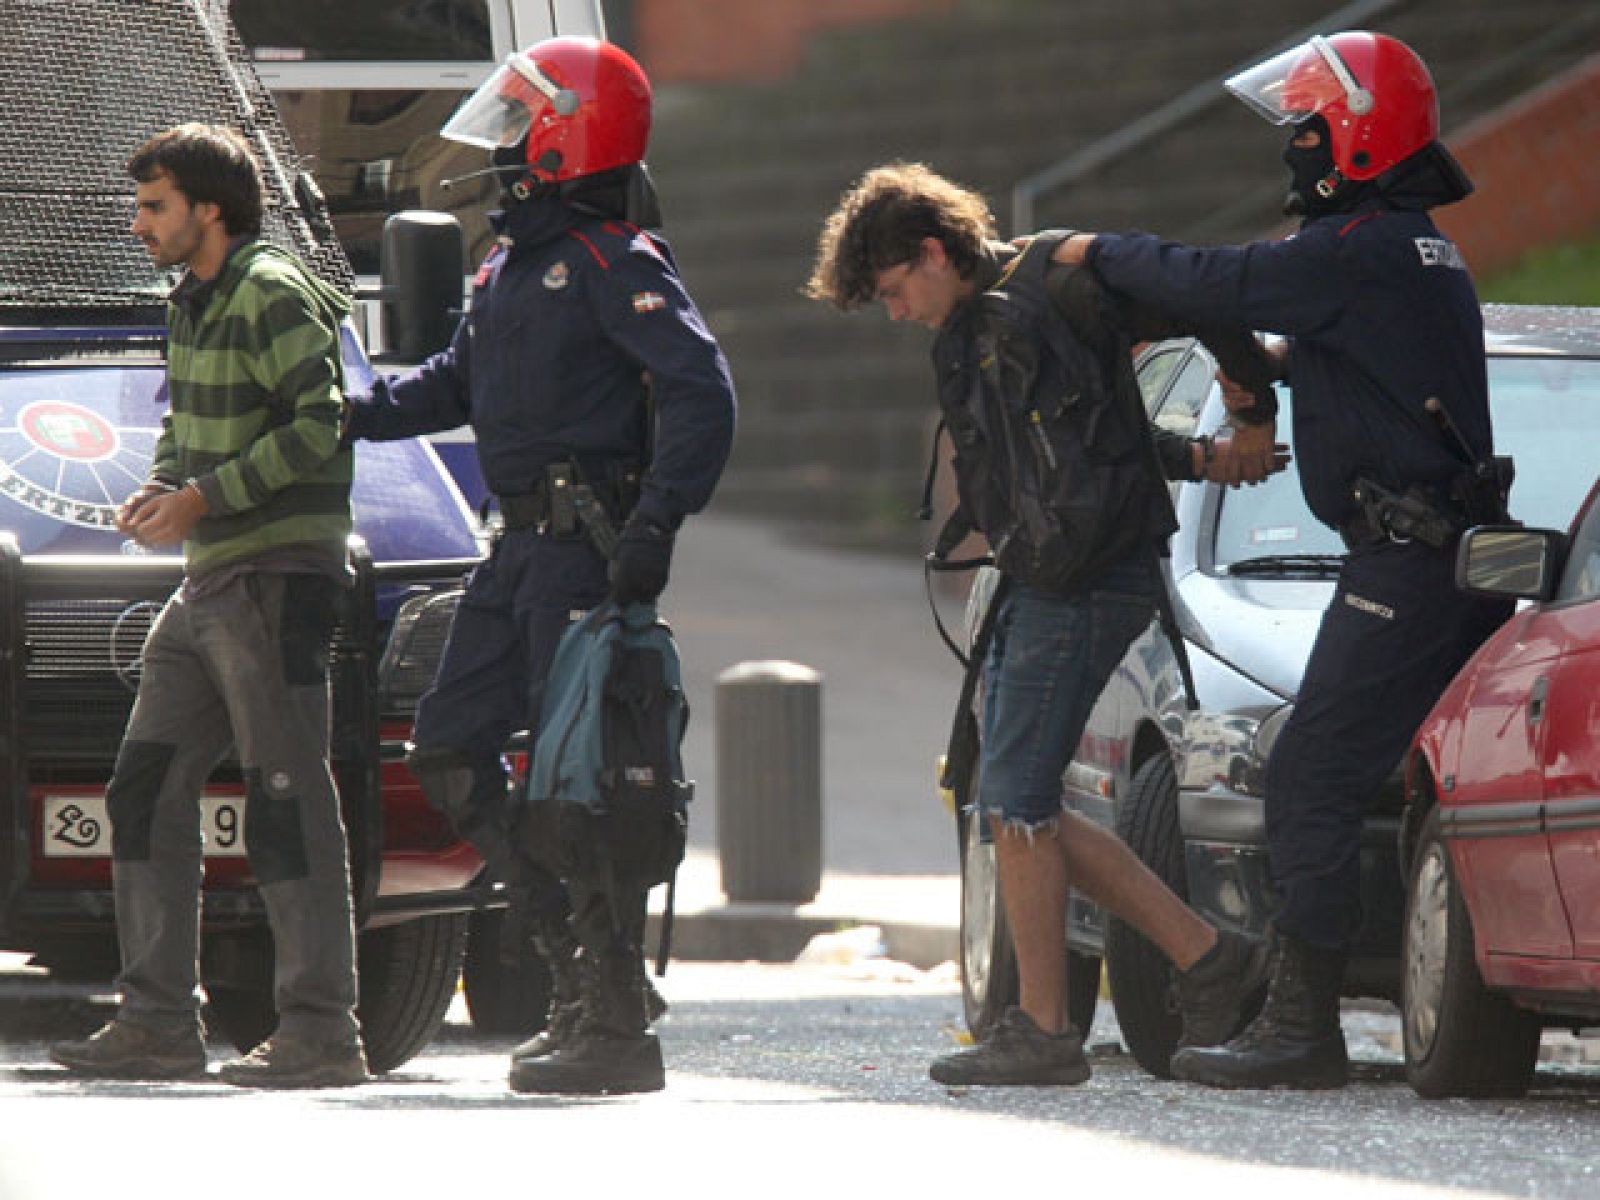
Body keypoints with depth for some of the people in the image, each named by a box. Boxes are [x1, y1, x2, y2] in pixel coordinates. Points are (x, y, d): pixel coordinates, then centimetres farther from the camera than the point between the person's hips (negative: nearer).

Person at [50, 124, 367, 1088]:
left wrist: (204, 497, -17)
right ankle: (158, 1025, 11)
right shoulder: (195, 303, 18)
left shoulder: (274, 296, -11)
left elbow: (321, 427, -19)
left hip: (280, 574, -10)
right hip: (208, 580, 10)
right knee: (148, 788, 8)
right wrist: (159, 488, 7)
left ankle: (321, 1032, -9)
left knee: (286, 798, -10)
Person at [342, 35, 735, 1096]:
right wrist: (353, 415, 23)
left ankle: (617, 1026, -8)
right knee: (451, 751, 10)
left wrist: (655, 524, -29)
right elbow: (460, 381, 32)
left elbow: (701, 392, -22)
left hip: (588, 546, -10)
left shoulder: (617, 264, -12)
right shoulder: (514, 262, 17)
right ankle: (580, 961, 15)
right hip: (525, 543, 10)